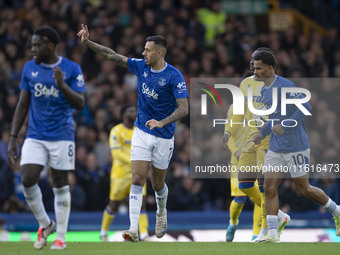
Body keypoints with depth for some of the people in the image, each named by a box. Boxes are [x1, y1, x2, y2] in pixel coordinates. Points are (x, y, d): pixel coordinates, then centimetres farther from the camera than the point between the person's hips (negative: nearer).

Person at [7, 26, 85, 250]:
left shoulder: (72, 69, -4)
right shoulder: (29, 68, 6)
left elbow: (80, 104, -8)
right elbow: (22, 105, 10)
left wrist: (62, 85, -24)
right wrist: (13, 138, 6)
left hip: (62, 136, -3)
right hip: (35, 136, 3)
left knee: (60, 184, 1)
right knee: (28, 180, -11)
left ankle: (60, 237, 11)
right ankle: (45, 224, 12)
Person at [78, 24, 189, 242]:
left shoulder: (174, 76, -16)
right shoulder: (141, 66, -1)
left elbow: (183, 108, -20)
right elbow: (112, 55, 5)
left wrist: (162, 122, -34)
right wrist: (88, 42, -2)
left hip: (163, 137, -3)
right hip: (142, 132, 3)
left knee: (158, 184, 12)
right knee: (138, 179, -11)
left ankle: (161, 212, 45)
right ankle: (134, 229, -19)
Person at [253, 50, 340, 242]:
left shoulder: (284, 86, -16)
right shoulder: (265, 90, 12)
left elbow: (305, 107, -23)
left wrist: (284, 126, -27)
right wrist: (263, 134, 16)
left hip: (296, 147, -8)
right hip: (275, 149, 8)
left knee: (303, 189, 2)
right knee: (270, 189, -5)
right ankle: (272, 233, -5)